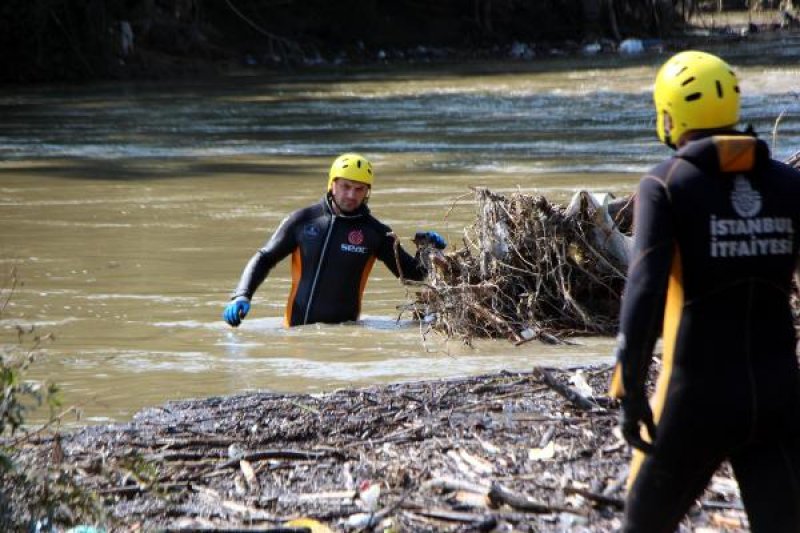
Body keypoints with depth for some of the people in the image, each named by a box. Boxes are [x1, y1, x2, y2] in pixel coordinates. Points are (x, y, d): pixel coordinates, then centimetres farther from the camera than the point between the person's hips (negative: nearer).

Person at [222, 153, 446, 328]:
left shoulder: (374, 232, 5)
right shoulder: (303, 220, 6)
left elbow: (411, 274, 9)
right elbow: (264, 259, 12)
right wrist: (241, 296, -1)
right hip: (296, 326, 1)